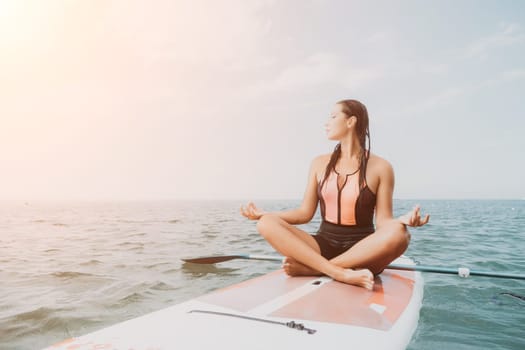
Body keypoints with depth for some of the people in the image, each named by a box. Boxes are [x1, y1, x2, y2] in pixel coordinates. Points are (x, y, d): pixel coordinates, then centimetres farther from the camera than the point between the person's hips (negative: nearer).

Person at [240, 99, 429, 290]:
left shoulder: (380, 167, -1)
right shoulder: (320, 164, 8)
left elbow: (383, 222, -4)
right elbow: (305, 213, 8)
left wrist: (403, 220, -25)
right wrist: (263, 213, 0)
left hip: (362, 250, -2)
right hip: (323, 245, 3)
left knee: (398, 234, -35)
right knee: (267, 223, -20)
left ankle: (309, 268, -27)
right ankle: (340, 273, -34)